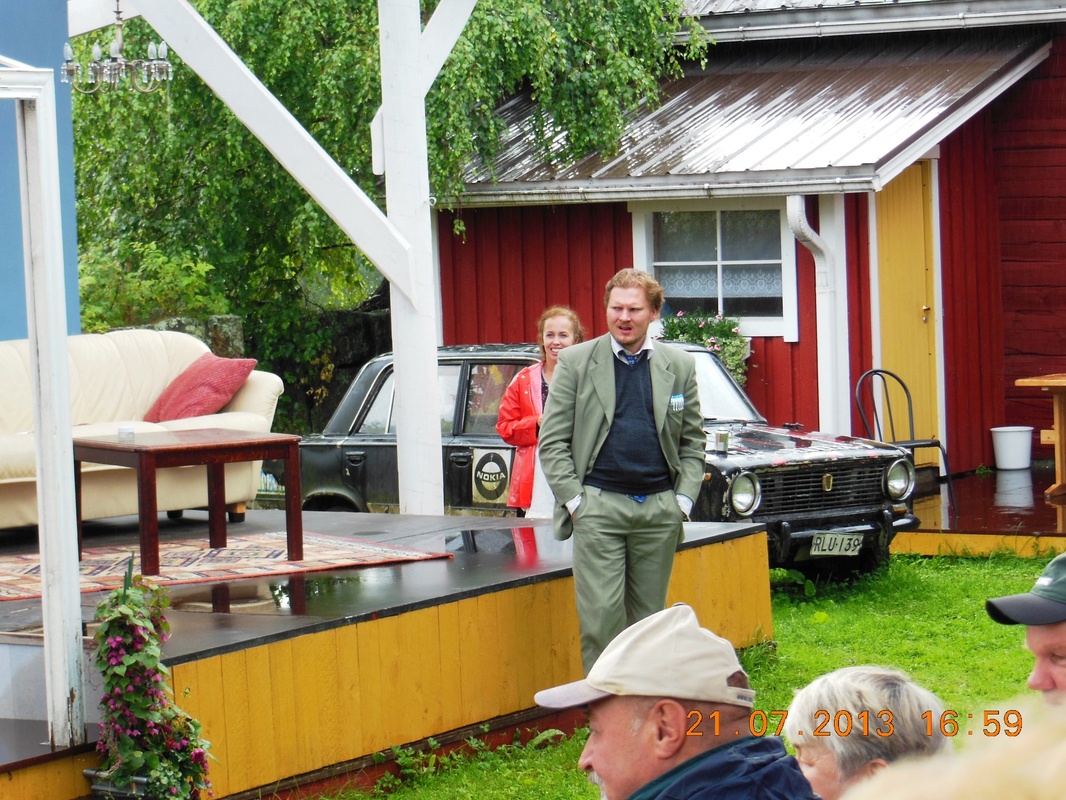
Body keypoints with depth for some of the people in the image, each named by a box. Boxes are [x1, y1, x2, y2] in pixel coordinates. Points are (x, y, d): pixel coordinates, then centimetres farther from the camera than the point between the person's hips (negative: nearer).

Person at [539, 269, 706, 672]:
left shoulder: (679, 365, 9)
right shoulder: (576, 362, 2)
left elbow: (693, 441, 14)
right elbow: (552, 441, 1)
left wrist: (684, 498, 2)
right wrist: (573, 499, -8)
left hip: (660, 507, 2)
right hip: (598, 505, -2)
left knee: (650, 615, 8)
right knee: (601, 614, -9)